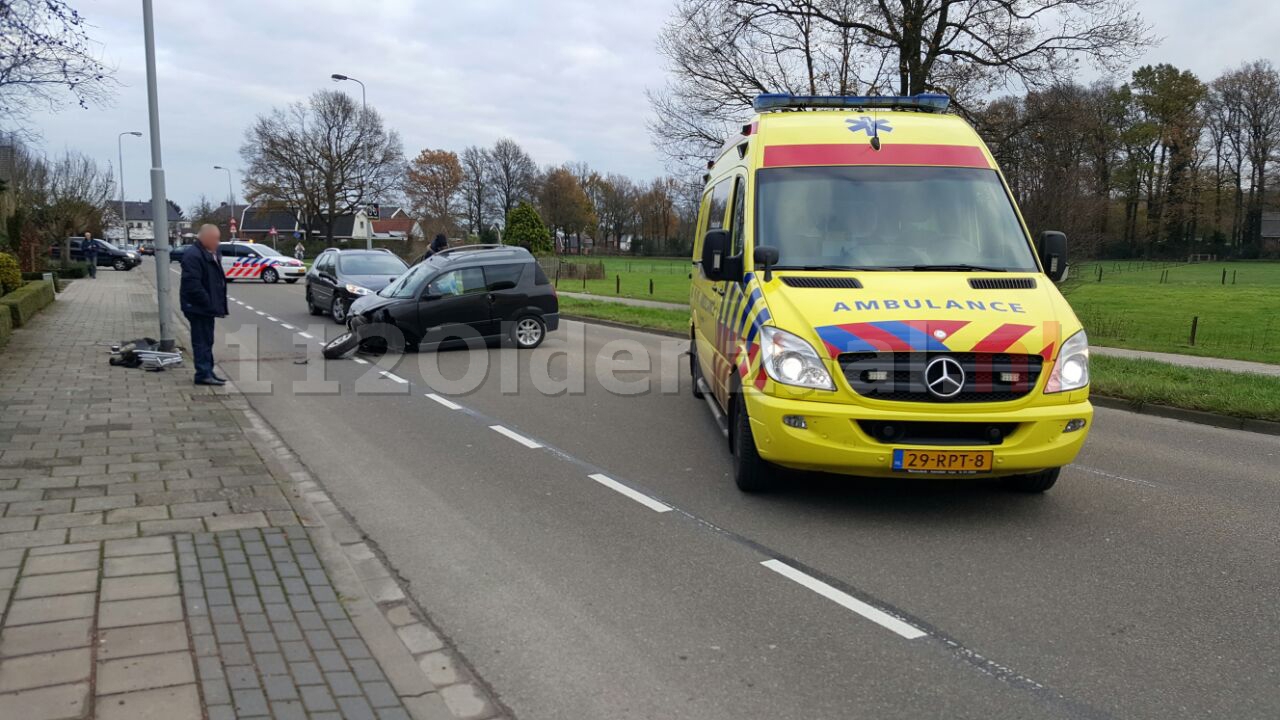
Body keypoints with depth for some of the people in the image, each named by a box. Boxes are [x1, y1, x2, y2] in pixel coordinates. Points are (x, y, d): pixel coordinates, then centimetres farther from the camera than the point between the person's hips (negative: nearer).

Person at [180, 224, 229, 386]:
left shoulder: (211, 254, 15)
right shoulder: (193, 256, -17)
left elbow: (217, 280, 22)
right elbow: (193, 285, -24)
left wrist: (218, 304, 13)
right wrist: (209, 304, -24)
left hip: (206, 307, 10)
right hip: (198, 307, -10)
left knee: (206, 341, 15)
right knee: (202, 341, -5)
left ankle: (207, 372, 22)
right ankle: (203, 374, -1)